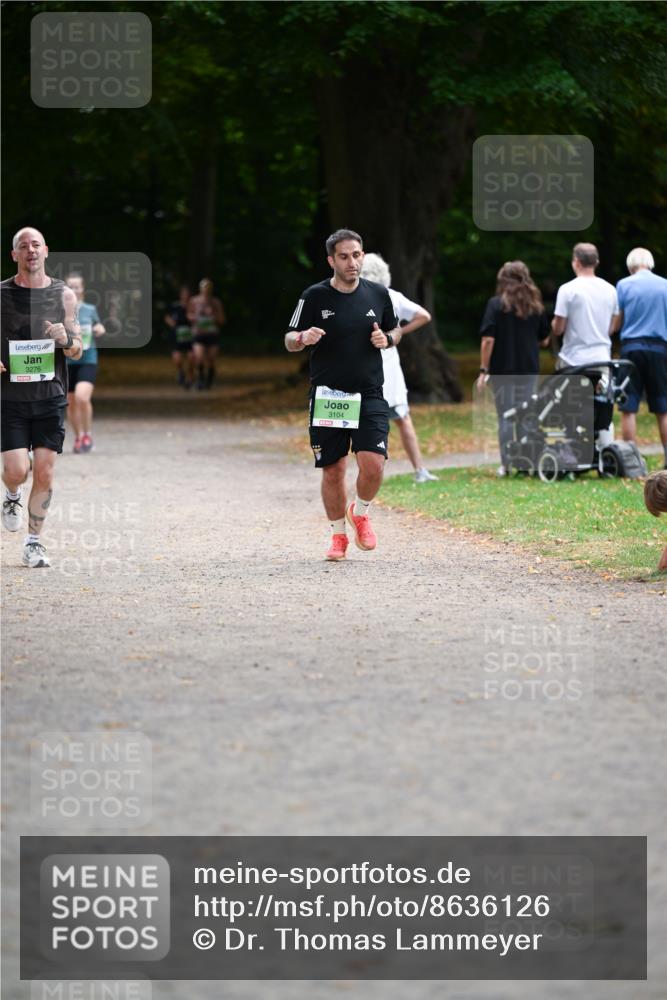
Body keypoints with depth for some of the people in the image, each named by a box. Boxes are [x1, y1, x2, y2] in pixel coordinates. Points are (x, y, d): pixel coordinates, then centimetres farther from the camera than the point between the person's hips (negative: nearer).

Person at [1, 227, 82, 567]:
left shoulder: (63, 295, 4)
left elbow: (77, 351, 9)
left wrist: (65, 339, -14)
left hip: (50, 397, 1)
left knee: (44, 472, -2)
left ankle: (33, 542, 13)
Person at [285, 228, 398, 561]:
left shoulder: (378, 294, 5)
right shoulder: (315, 296, -2)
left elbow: (394, 331, 21)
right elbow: (289, 340, 4)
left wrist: (386, 339, -3)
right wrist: (303, 338, -19)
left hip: (369, 395, 1)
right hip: (327, 396, -1)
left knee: (373, 465, -13)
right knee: (332, 471, 3)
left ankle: (360, 513, 17)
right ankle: (338, 534, 21)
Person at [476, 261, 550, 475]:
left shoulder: (496, 304, -7)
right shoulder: (536, 305, 4)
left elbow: (488, 339, -12)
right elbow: (544, 340, 12)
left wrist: (483, 370, -9)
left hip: (502, 369, -3)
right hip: (529, 369, 3)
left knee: (506, 418, 4)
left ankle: (507, 464, 2)